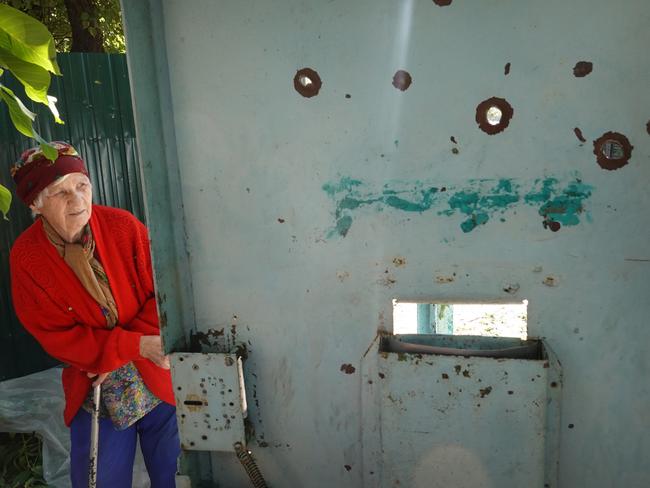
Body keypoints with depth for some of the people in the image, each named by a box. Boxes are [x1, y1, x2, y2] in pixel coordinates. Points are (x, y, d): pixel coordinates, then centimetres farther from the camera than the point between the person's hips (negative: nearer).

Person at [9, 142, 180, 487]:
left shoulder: (123, 225, -13)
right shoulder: (26, 257, -13)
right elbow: (57, 336, -12)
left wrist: (116, 355, -18)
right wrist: (136, 345, -23)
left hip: (156, 380, 1)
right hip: (92, 389, 0)